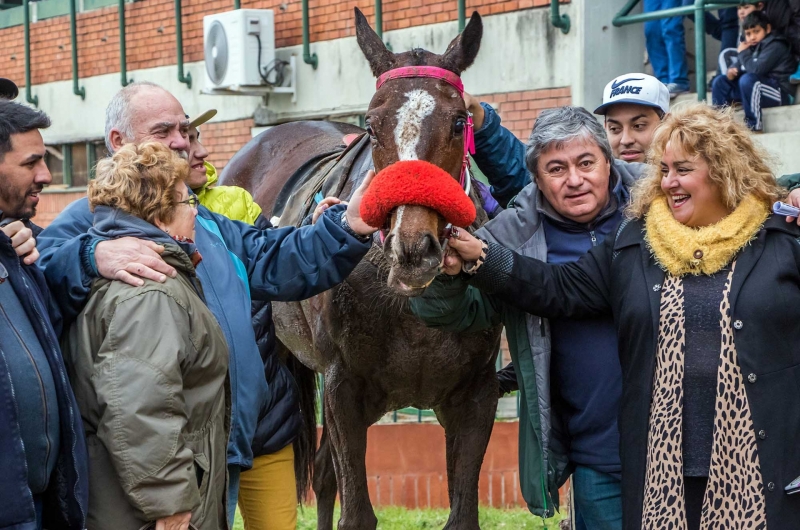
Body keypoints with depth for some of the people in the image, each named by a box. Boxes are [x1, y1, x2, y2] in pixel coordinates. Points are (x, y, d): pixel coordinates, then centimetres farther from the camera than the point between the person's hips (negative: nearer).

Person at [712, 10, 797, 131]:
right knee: (720, 81, 5)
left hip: (780, 93, -9)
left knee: (748, 79, -36)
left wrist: (743, 53, -10)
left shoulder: (775, 46, -13)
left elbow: (757, 69, -26)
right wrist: (734, 71, -8)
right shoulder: (754, 46, 13)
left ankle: (755, 126, -29)